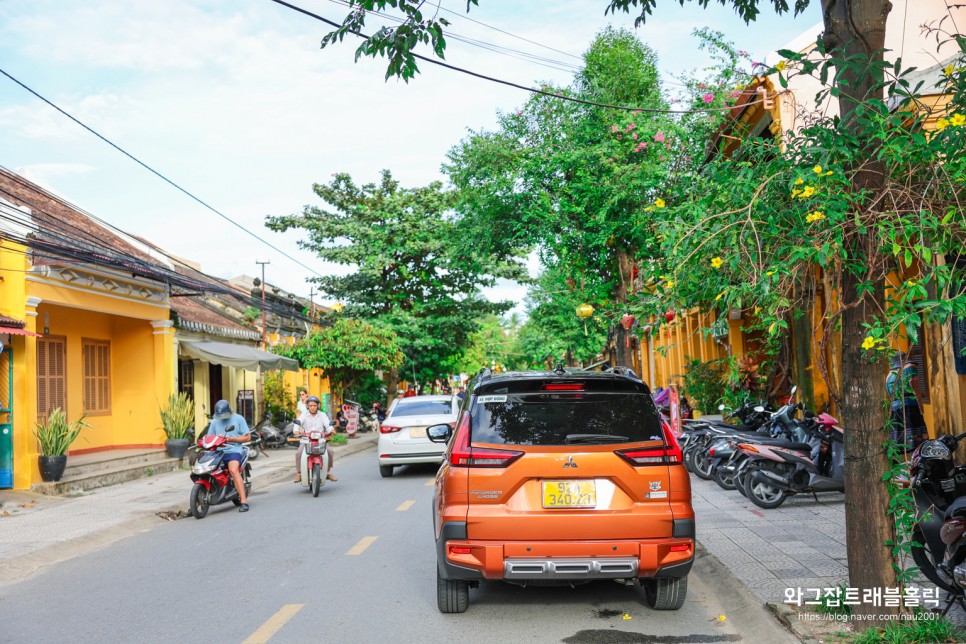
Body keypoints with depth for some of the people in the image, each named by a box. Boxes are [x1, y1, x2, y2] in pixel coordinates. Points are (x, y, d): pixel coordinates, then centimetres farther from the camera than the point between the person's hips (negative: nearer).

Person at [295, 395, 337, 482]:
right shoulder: (304, 415, 5)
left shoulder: (322, 415, 9)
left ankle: (328, 473, -4)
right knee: (298, 453, -26)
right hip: (306, 440, -1)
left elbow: (327, 424, -5)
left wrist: (331, 430, -28)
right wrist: (296, 431, -35)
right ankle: (299, 473, -10)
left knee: (329, 451, -21)